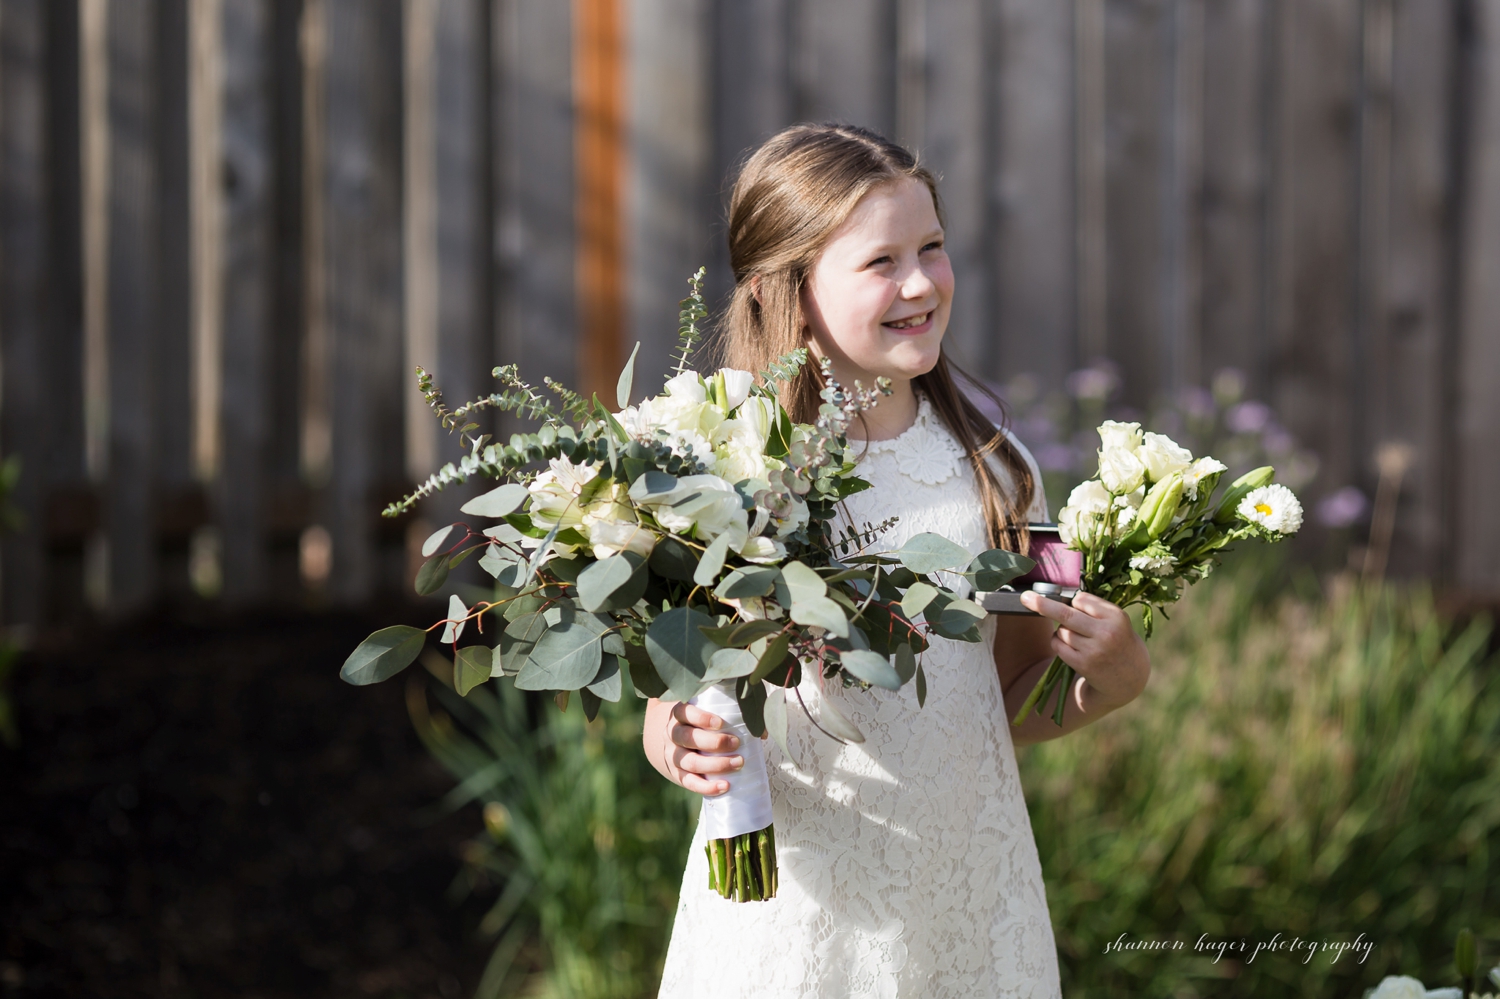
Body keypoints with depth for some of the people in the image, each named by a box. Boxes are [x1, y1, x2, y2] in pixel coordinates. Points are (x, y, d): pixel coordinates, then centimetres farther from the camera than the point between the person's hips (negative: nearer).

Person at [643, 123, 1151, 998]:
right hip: (796, 915, -3)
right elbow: (668, 713, -5)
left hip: (970, 909, 4)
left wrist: (1117, 674, -7)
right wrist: (688, 749, -26)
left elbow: (1015, 701, 11)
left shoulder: (996, 471, 2)